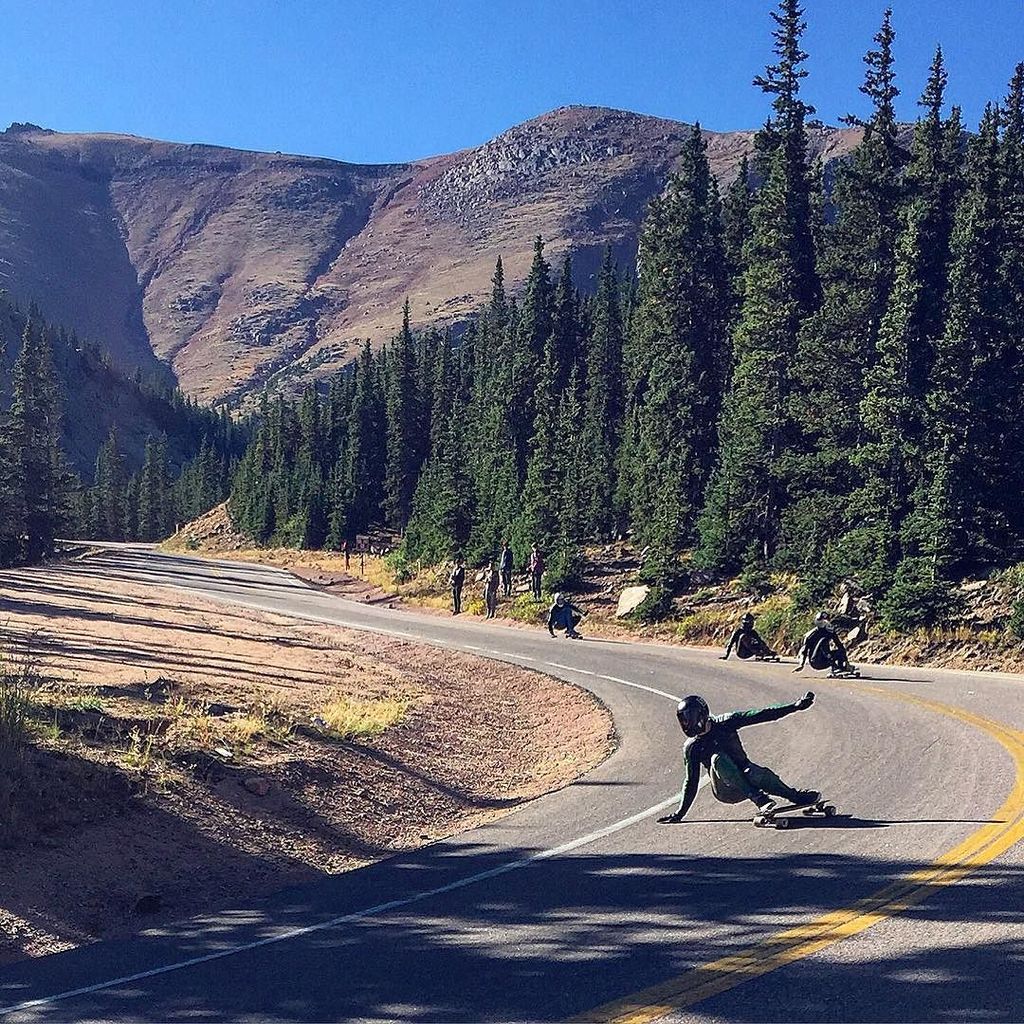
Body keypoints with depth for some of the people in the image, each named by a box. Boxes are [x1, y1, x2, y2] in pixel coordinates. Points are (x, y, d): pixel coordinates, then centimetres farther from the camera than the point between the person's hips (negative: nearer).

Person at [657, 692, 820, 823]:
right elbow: (691, 782, 10)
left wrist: (795, 706, -14)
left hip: (744, 775, 0)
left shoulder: (724, 724, -1)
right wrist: (680, 812, 6)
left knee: (757, 774, -35)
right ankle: (760, 800, -37)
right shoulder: (692, 748, 4)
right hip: (725, 791, 0)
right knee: (717, 759, -30)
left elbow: (760, 715, -8)